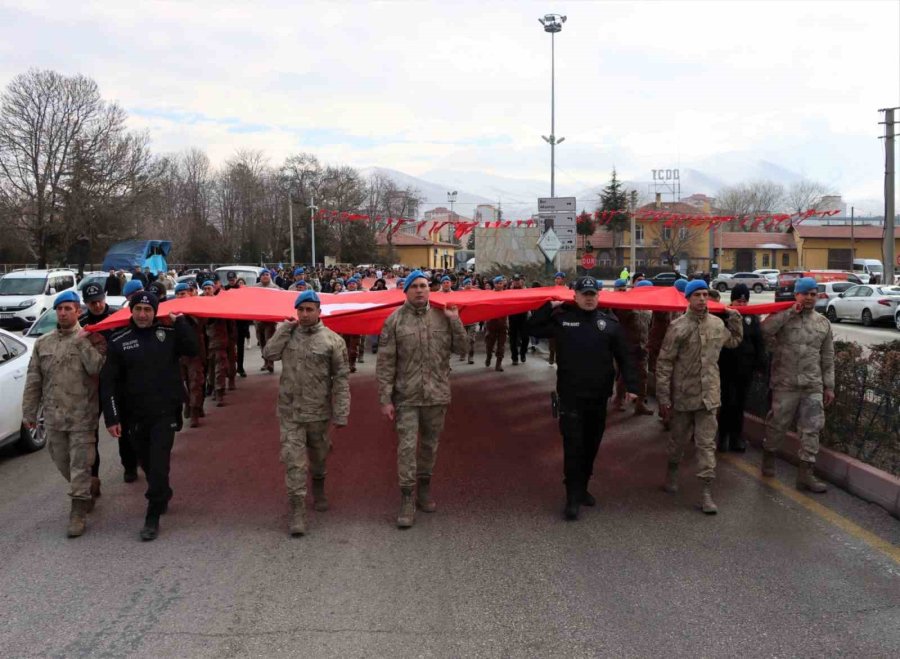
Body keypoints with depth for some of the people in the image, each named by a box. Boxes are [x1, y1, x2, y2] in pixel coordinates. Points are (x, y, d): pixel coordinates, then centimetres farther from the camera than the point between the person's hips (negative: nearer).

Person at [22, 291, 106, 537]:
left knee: (80, 465, -3)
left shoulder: (89, 339, -2)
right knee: (62, 463, 15)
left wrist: (82, 342, -17)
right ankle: (90, 489, 38)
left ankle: (78, 512, 5)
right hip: (53, 415, 5)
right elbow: (33, 380, 11)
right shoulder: (43, 343, 9)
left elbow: (97, 368, -19)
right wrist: (29, 412, 10)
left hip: (82, 416, -5)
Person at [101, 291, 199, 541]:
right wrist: (111, 418, -6)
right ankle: (163, 496, 40)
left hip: (165, 412, -2)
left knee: (158, 464, -7)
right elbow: (108, 382, 0)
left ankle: (153, 518, 1)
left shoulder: (169, 332, 0)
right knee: (146, 463, 15)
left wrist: (180, 321, -16)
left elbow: (192, 349, -14)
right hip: (135, 415, 2)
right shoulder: (118, 341, 0)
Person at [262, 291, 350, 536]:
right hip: (289, 412, 1)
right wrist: (284, 328, -9)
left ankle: (318, 490, 45)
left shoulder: (332, 340, -8)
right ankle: (298, 510, -2)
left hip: (319, 412, -1)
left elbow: (341, 378, -8)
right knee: (293, 459, -5)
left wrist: (341, 413, -12)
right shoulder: (287, 333, 4)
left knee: (318, 457, 19)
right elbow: (269, 353, -9)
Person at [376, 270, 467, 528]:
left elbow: (461, 349, 3)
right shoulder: (395, 320, -5)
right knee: (407, 446, -5)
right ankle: (407, 499, 5)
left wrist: (455, 321, -8)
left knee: (430, 445, 15)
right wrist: (385, 399, -9)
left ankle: (424, 489, 32)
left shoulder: (442, 316, 3)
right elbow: (385, 363, -6)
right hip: (406, 397, -3)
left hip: (437, 394, 3)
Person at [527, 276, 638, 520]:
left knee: (591, 446, 13)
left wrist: (631, 386, -4)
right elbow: (532, 328, 4)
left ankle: (582, 489, 29)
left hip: (599, 396, 3)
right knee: (573, 446, -5)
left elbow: (623, 358, 4)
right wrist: (550, 306, -3)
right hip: (570, 396, -2)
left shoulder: (609, 323, 3)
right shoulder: (562, 319, 1)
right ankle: (573, 498, -1)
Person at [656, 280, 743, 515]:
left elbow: (735, 340, 26)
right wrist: (664, 398, -11)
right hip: (683, 396, -2)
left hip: (708, 396, 2)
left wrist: (735, 317, 11)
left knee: (707, 443, 1)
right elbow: (664, 363, -10)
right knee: (678, 439, 16)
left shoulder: (717, 324, 3)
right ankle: (672, 471, 42)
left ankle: (706, 492, 4)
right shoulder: (678, 326, -11)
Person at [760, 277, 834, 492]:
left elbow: (827, 358, 13)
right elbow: (765, 329, -24)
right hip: (785, 384, -3)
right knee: (777, 424, 9)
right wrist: (791, 312, -18)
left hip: (813, 386, 3)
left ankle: (806, 473, 7)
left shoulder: (823, 323, 10)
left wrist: (829, 386, 10)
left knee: (811, 428, 1)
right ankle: (769, 456, 32)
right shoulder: (782, 316, -1)